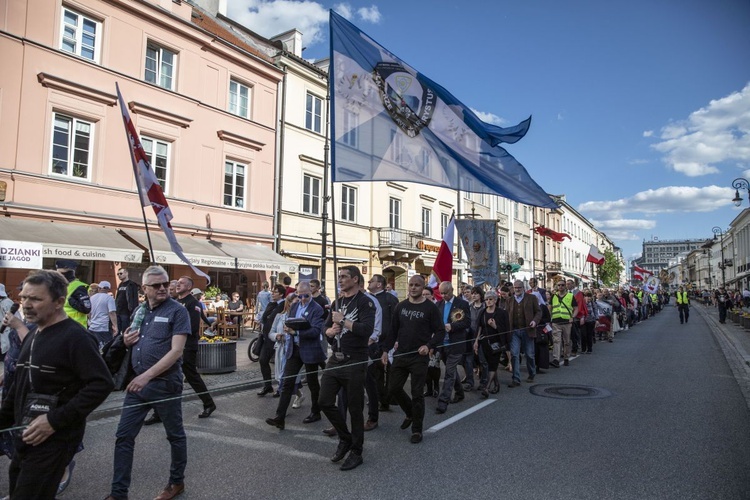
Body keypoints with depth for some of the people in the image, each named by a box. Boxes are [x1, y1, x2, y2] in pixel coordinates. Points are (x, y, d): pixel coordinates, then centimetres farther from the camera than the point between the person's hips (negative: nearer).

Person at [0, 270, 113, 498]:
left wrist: (55, 420, -24)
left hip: (54, 440, -9)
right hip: (26, 438, 9)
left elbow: (101, 384, -24)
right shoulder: (32, 336, 12)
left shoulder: (75, 336, -17)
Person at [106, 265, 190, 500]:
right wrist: (127, 341, -3)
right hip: (138, 383, 6)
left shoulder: (177, 311, -11)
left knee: (175, 435, 12)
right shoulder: (139, 311, 8)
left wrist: (147, 376, -25)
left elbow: (176, 351, -19)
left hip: (165, 383, -6)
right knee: (123, 437, 9)